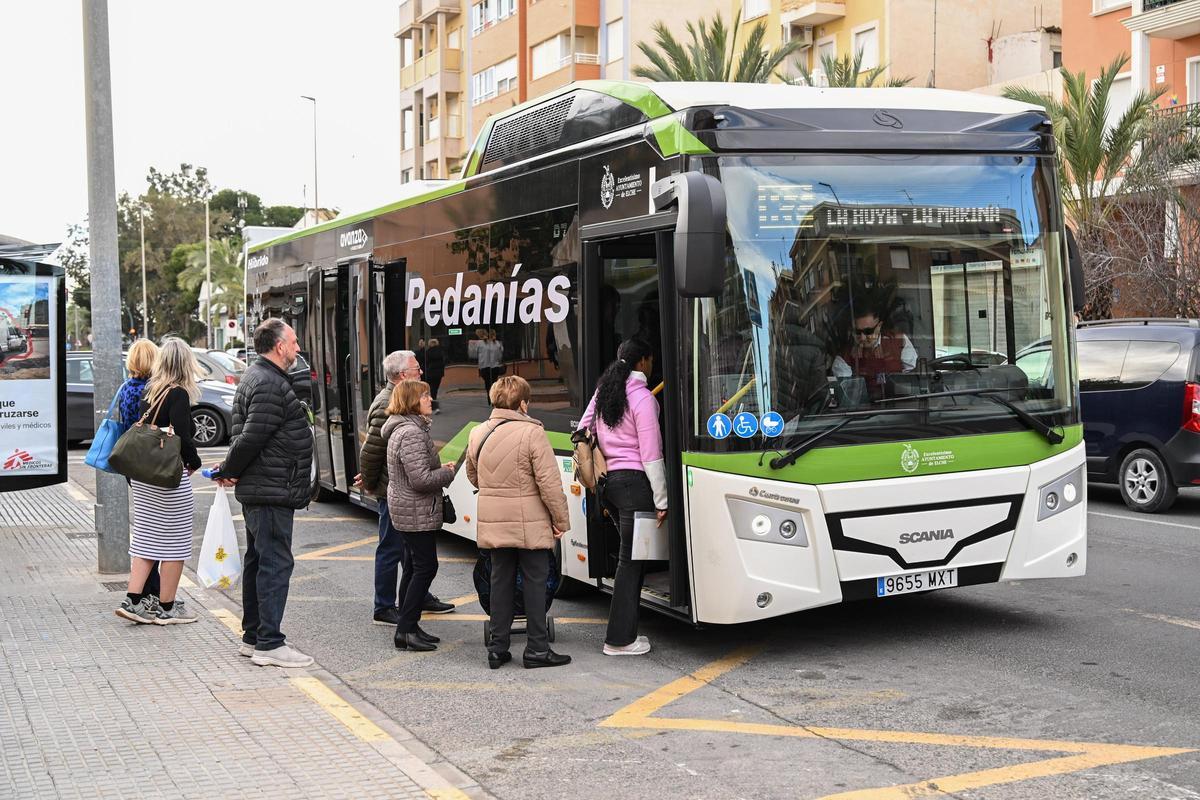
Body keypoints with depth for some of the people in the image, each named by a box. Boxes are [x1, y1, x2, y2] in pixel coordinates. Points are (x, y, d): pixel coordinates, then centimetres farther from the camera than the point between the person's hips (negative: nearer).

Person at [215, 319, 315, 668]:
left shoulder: (258, 377, 18)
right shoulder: (270, 385, -18)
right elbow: (251, 438, -22)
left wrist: (230, 470, 12)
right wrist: (228, 471, -9)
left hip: (258, 492, 11)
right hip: (272, 491, -11)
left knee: (258, 560, 15)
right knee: (276, 563, -8)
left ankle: (252, 636, 23)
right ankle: (269, 643, -6)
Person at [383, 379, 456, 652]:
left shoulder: (402, 429, 14)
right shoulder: (412, 434, -21)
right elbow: (421, 479, -26)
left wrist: (440, 469, 11)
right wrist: (448, 472, -10)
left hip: (405, 509, 11)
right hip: (417, 512, -11)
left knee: (413, 567, 13)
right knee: (425, 567, -7)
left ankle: (408, 627, 18)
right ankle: (406, 630, -6)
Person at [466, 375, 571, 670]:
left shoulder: (478, 435, 5)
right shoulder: (532, 433, -15)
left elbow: (473, 476, 20)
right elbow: (549, 483, -16)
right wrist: (561, 520, -8)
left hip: (492, 524, 5)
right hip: (530, 525, -5)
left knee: (501, 582, 13)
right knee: (535, 583, 4)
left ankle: (498, 648, 15)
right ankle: (537, 650, 7)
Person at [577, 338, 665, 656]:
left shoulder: (603, 392, 13)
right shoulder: (642, 397, -10)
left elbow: (582, 431, 16)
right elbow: (650, 454, -12)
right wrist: (661, 500, -8)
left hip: (608, 481, 7)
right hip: (634, 481, -7)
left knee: (631, 556, 14)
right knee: (631, 558, -2)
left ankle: (626, 632, 16)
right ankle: (619, 639, 1)